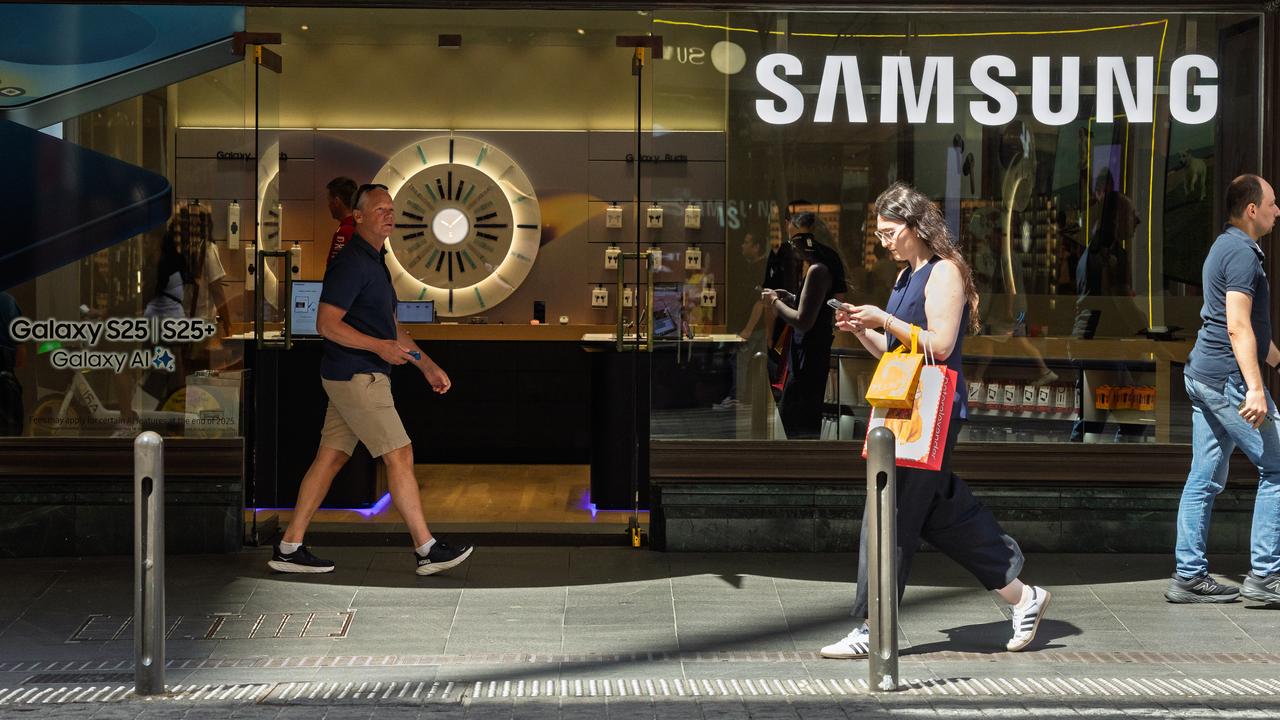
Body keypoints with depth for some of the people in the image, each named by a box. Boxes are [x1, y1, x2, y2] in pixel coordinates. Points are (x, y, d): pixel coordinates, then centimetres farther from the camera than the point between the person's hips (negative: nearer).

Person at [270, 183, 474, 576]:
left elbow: (390, 324, 25)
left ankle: (289, 548, 11)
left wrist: (427, 365, 20)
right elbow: (327, 323, -18)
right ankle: (427, 550, -3)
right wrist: (381, 347, -22)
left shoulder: (375, 261, 18)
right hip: (357, 377, -10)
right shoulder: (351, 263, -14)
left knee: (330, 458, 9)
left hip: (355, 377, 10)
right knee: (400, 455, -7)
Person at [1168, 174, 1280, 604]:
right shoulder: (1242, 253, -13)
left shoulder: (1225, 247, 19)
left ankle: (1189, 576, 11)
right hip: (1228, 378, -10)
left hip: (1203, 375, 10)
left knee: (1205, 479, 9)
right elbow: (1237, 327, -22)